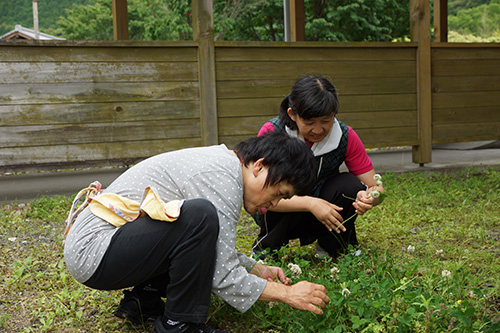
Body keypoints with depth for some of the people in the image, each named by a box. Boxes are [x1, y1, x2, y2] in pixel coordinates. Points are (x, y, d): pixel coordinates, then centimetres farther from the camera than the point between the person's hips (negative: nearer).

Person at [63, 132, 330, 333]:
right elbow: (222, 277, -20)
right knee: (200, 216, -29)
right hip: (91, 253, -10)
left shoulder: (219, 161, 10)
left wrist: (259, 270, 17)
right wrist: (286, 294, -11)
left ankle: (143, 301, 11)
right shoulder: (222, 178, -21)